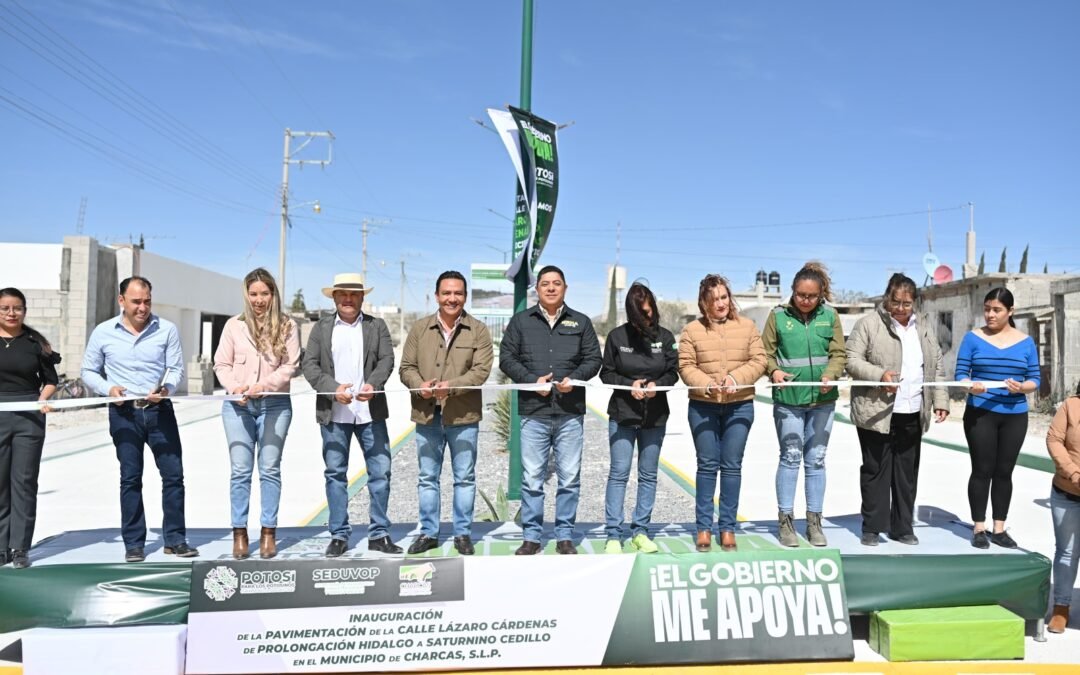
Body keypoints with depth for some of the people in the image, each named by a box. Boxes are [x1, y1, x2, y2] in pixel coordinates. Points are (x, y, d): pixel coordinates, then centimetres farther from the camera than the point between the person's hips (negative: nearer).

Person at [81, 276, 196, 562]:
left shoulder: (167, 330, -1)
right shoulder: (103, 332, 1)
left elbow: (177, 369, -1)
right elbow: (89, 371, 8)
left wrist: (167, 388, -21)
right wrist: (108, 388, -11)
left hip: (160, 410, 0)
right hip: (124, 413, 0)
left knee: (173, 474, 2)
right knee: (130, 478, 6)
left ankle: (175, 539, 14)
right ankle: (134, 543, 16)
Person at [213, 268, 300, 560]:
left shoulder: (287, 326, 3)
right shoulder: (234, 325, 6)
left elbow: (291, 365, -3)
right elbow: (221, 363, 6)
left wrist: (265, 385, -16)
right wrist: (234, 386, -12)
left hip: (275, 405, -1)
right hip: (238, 405, 1)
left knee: (270, 469, 3)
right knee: (240, 470, 2)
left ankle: (268, 532, 11)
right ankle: (240, 532, 10)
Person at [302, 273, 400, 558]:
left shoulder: (377, 326, 10)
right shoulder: (321, 328, 10)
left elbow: (386, 360, 0)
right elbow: (310, 365, 2)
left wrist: (372, 384, -19)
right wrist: (333, 388, -14)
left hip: (370, 411, 0)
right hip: (333, 413, 0)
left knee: (380, 471, 1)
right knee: (335, 473, 5)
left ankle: (379, 534, 12)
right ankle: (339, 535, 14)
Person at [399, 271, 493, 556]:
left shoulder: (478, 330, -1)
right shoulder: (419, 328, 6)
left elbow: (481, 370, -10)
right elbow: (406, 367, 5)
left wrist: (450, 386, -23)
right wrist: (420, 387, -16)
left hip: (463, 416, -2)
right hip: (426, 415, 2)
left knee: (464, 477, 8)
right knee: (427, 477, 11)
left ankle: (463, 534, 20)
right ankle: (428, 533, 24)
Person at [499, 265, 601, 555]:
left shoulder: (581, 322, 12)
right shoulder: (521, 321, 9)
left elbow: (593, 359, 10)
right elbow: (506, 358, 5)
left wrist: (574, 378, -9)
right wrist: (532, 380, -9)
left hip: (571, 413, 1)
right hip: (533, 412, -1)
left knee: (570, 478, 4)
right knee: (531, 479, 3)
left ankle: (564, 536, 16)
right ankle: (531, 536, 14)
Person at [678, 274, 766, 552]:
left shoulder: (747, 326, 4)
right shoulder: (692, 330, 0)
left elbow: (758, 361, 0)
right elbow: (686, 366, -4)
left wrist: (736, 377, -17)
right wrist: (707, 385, -20)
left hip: (740, 406, 1)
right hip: (703, 407, -1)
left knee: (732, 466, 5)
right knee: (707, 465, 5)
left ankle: (727, 527, 16)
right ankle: (704, 527, 15)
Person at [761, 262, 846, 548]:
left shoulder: (830, 316, 5)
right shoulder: (778, 316, -1)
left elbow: (839, 353, 3)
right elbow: (765, 353, 1)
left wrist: (830, 375, -16)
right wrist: (773, 370, -19)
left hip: (822, 399, 2)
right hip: (788, 399, -2)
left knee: (816, 459, 10)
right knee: (790, 457, 3)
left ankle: (814, 522, 21)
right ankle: (786, 521, 13)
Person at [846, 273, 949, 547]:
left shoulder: (924, 326, 13)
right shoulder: (868, 324, -4)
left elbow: (937, 366, 16)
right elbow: (852, 360, -8)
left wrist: (940, 400, 7)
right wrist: (880, 375, -22)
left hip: (912, 414, 5)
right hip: (876, 412, -5)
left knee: (907, 472, 11)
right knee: (875, 470, 3)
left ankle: (902, 527, 23)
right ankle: (872, 527, 13)